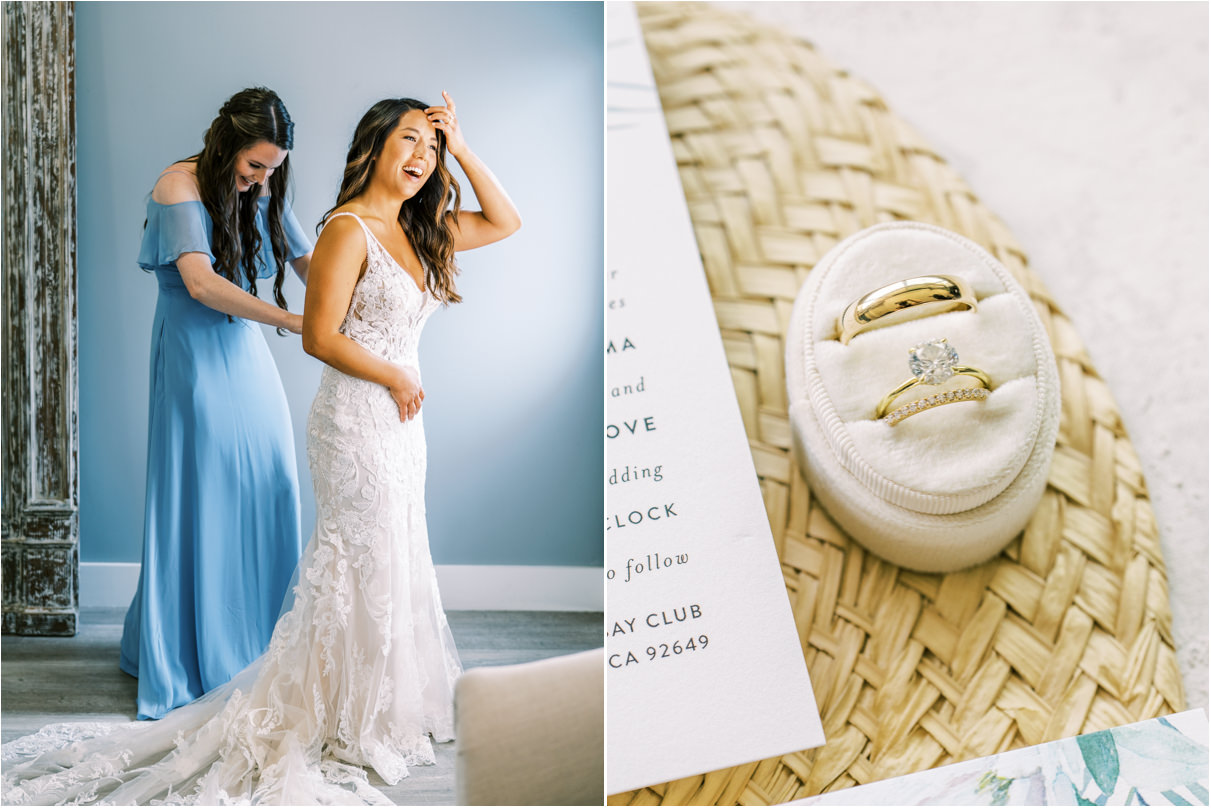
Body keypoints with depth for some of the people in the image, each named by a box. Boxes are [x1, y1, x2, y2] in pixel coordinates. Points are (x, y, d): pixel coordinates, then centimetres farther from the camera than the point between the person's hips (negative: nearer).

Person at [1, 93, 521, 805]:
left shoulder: (419, 231, 10)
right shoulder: (348, 228, -13)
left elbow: (506, 222, 14)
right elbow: (320, 336, -17)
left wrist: (462, 149, 4)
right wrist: (396, 376, -10)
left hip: (401, 424, 8)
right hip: (356, 421, -8)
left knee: (392, 569, 16)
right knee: (359, 572, -1)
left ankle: (385, 712, 31)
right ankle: (340, 726, 14)